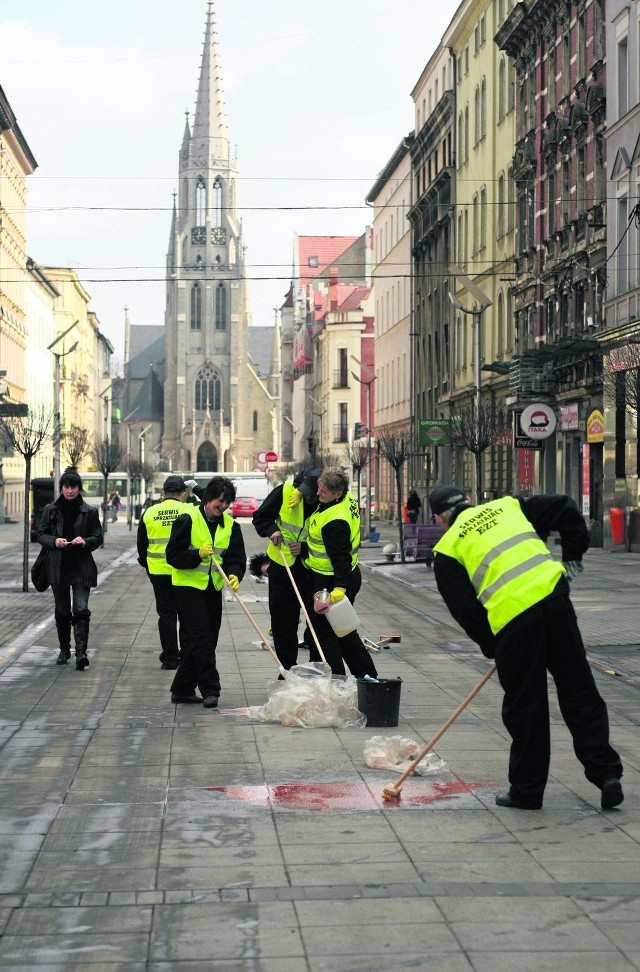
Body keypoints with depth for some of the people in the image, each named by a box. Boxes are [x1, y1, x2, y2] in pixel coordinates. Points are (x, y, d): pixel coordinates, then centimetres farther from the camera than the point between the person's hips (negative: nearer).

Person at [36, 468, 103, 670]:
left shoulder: (89, 511, 2)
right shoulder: (50, 510, 5)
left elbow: (98, 537, 5)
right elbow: (41, 534, 7)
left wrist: (85, 541, -16)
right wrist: (54, 541, -14)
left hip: (82, 568, -2)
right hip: (58, 567, 2)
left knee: (81, 610, -13)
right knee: (62, 612, 11)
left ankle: (81, 652, -17)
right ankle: (64, 650, 25)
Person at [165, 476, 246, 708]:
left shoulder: (230, 525, 5)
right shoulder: (188, 519, -11)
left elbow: (237, 557, 1)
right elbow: (173, 555, -13)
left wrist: (235, 574, -20)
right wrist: (198, 554, -28)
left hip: (213, 588, 6)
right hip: (188, 585, -6)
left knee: (206, 640, 8)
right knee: (201, 636, -15)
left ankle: (182, 689, 18)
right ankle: (210, 689, -12)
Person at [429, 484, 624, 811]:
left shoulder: (447, 549, 12)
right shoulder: (507, 506, 22)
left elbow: (464, 609, 9)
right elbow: (565, 509, 18)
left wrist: (491, 647, 20)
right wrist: (572, 558, 23)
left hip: (511, 619, -3)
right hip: (553, 597, 3)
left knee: (524, 707, 10)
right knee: (579, 690, 12)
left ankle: (527, 790, 18)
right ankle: (606, 773, 10)